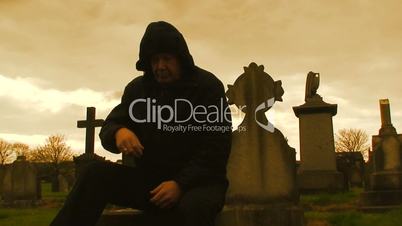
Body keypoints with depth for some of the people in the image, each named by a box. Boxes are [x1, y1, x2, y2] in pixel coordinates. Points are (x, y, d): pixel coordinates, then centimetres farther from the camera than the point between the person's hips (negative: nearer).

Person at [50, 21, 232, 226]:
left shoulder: (208, 86, -5)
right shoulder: (138, 88, 8)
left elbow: (216, 151, -11)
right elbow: (108, 127, 7)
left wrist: (181, 184, -23)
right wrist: (118, 132, -19)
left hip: (198, 181, -4)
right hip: (150, 178, 4)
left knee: (193, 208, -40)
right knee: (96, 173, -21)